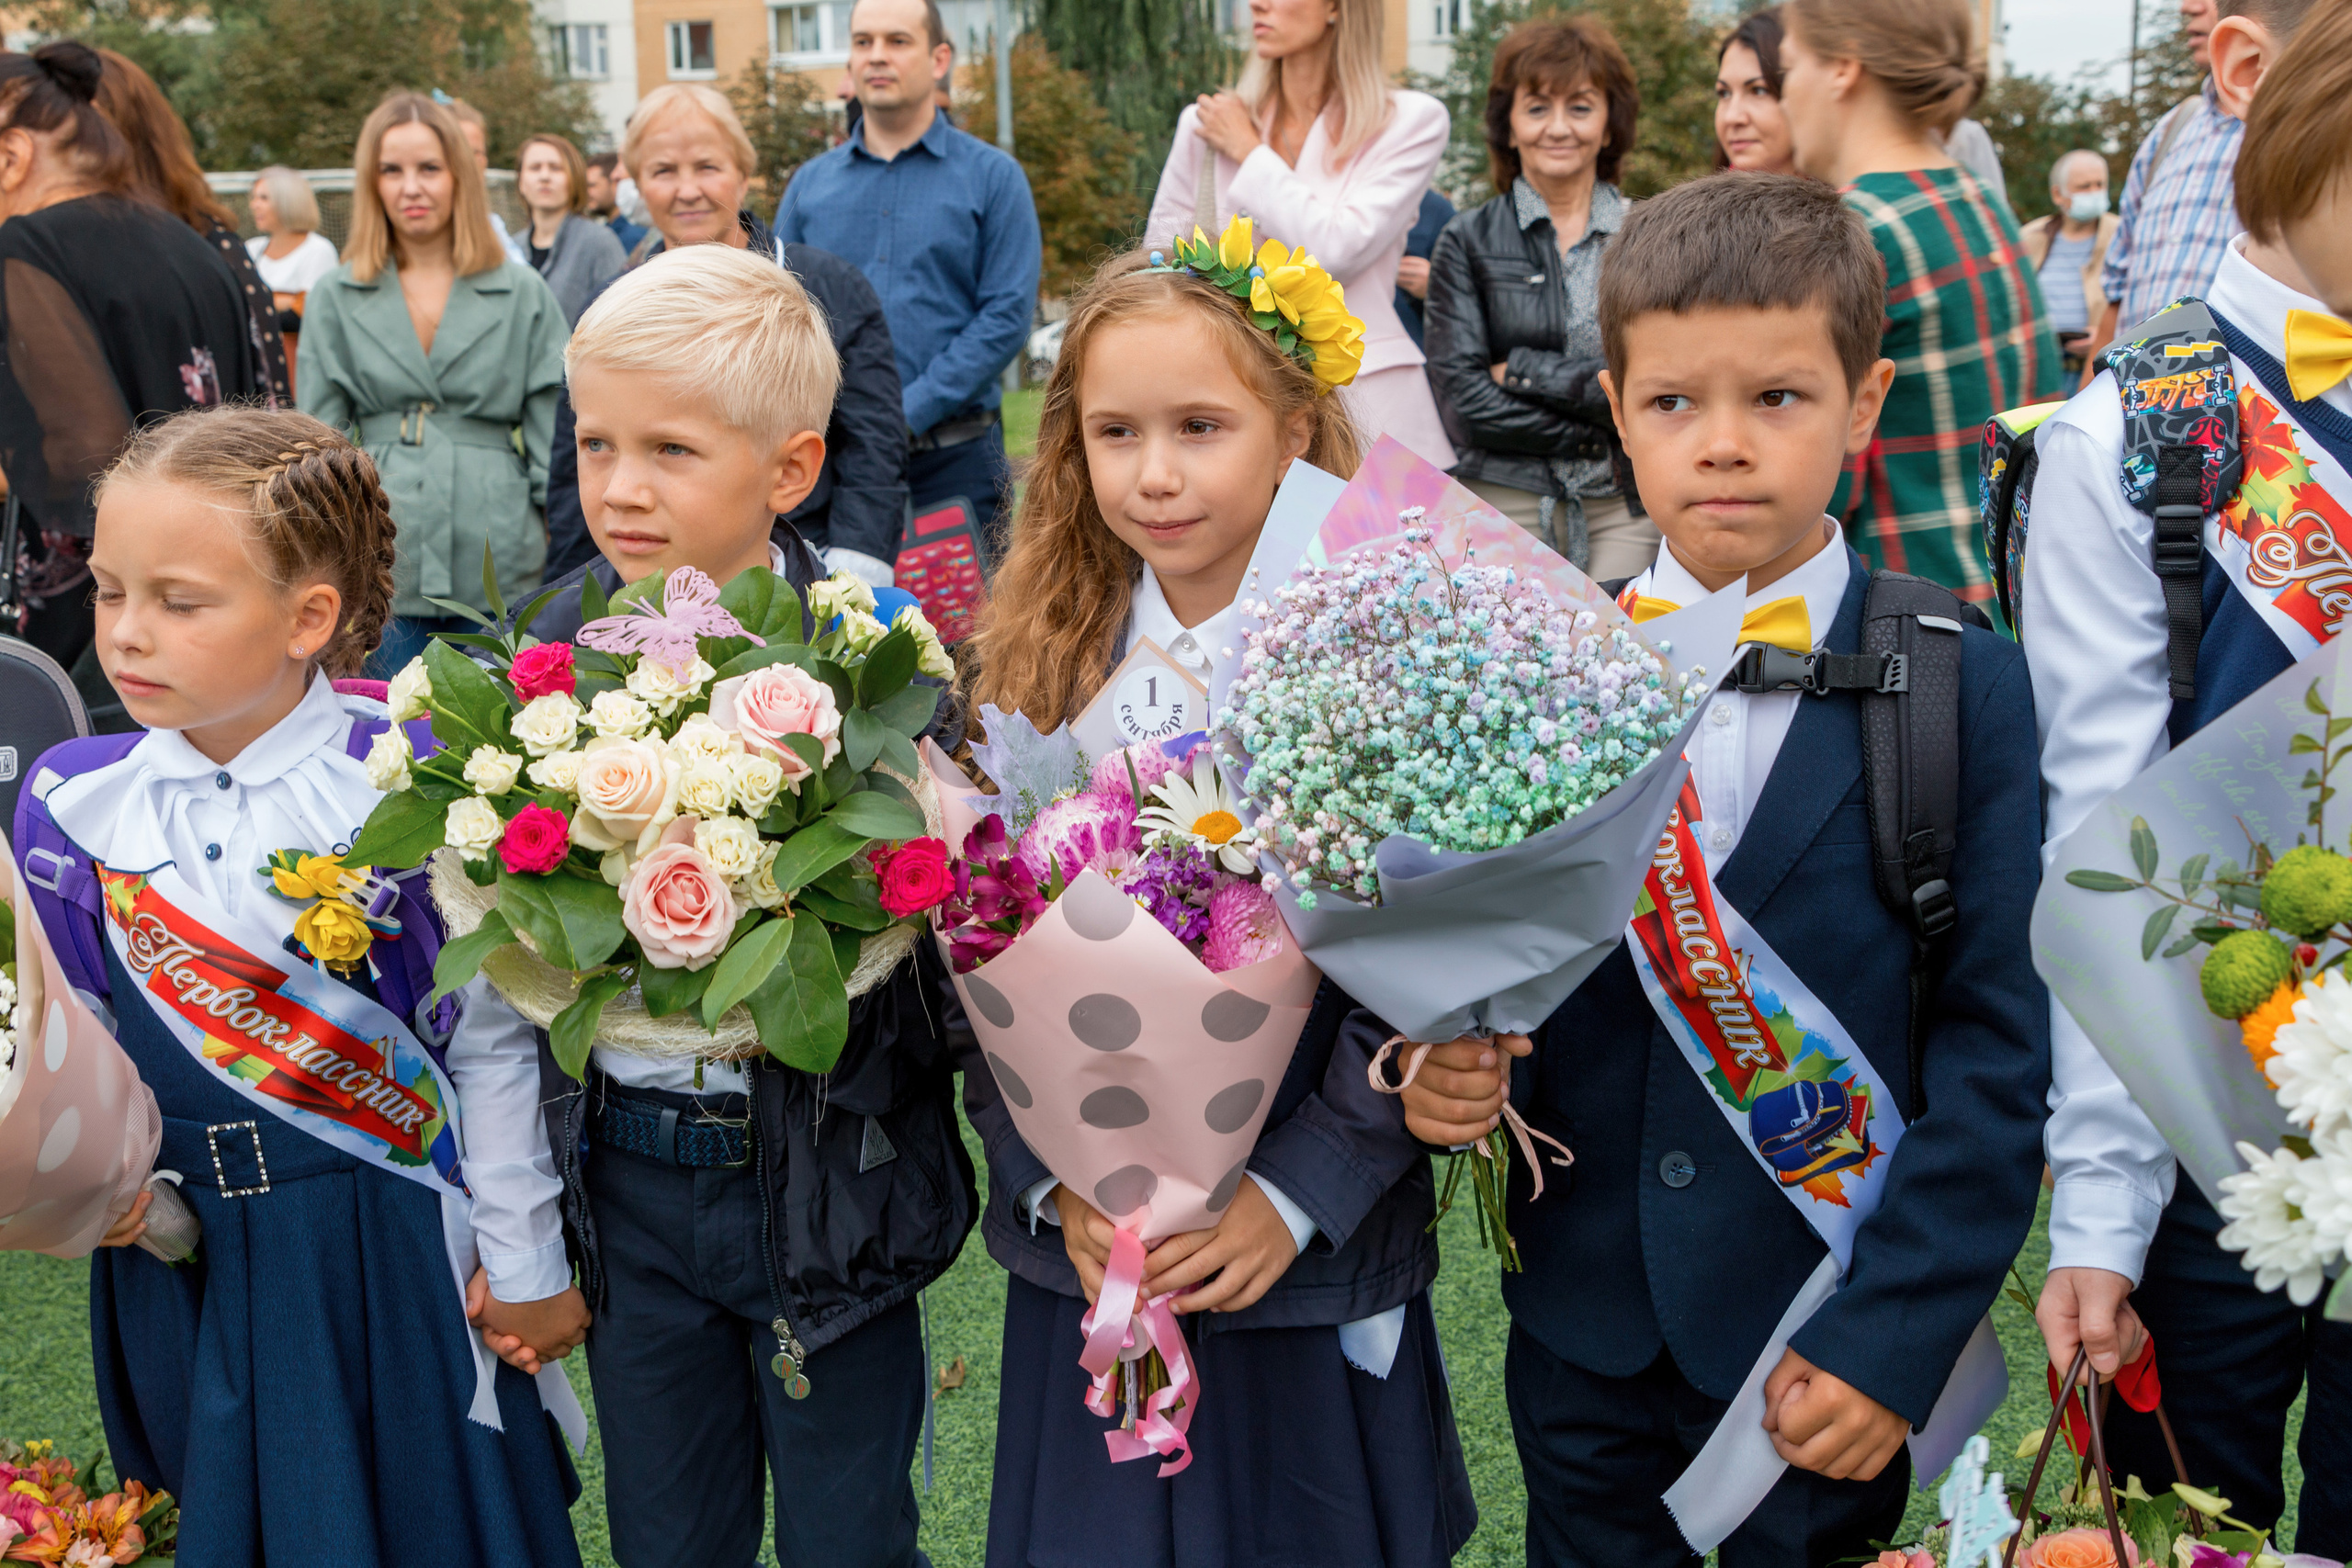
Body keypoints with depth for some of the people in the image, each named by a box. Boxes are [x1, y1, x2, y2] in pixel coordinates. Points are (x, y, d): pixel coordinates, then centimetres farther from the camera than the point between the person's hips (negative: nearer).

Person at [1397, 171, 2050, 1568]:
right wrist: (1455, 1063, -14)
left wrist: (1895, 1335, -14)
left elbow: (1997, 1045, -9)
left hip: (1826, 1353, -2)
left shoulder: (1966, 690, -8)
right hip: (1584, 1339, 2)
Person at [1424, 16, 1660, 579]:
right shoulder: (1467, 242, 5)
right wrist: (1603, 433, -7)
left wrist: (1522, 370, -7)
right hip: (1505, 508, -1)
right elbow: (1465, 404, -4)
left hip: (1627, 511, 1)